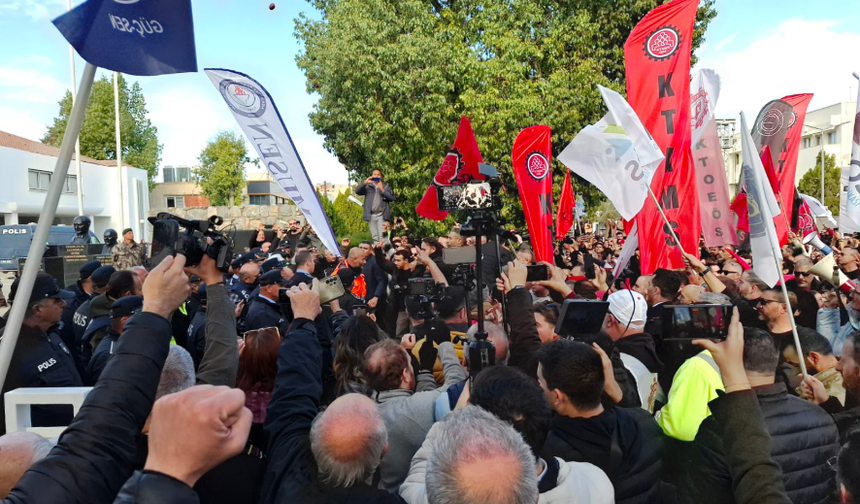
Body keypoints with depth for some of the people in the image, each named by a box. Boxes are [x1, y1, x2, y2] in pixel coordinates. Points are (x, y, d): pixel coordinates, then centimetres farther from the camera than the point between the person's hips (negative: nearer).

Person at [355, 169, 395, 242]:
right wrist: (365, 183, -14)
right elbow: (357, 191, -1)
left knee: (382, 237, -11)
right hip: (371, 215, 2)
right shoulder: (368, 186, 13)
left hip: (381, 215, -2)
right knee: (375, 237, 4)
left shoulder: (386, 186, 13)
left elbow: (392, 198, 1)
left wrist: (382, 190, -8)